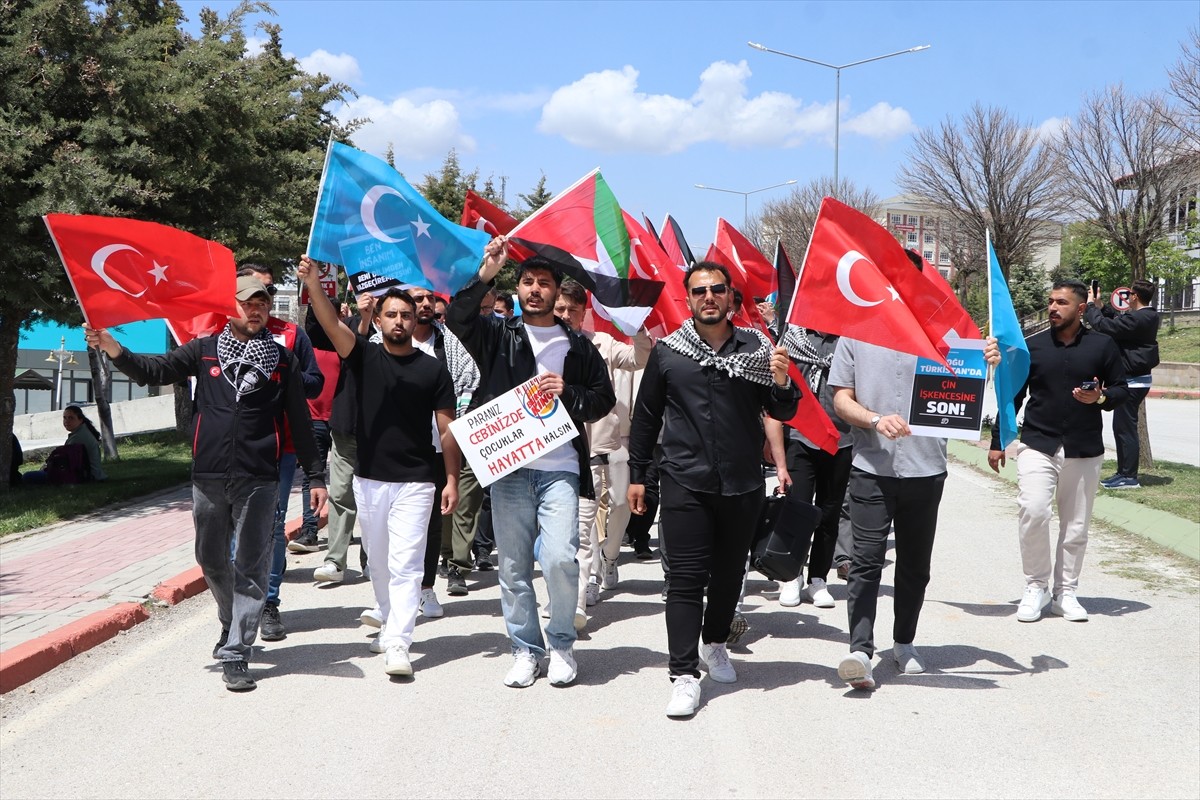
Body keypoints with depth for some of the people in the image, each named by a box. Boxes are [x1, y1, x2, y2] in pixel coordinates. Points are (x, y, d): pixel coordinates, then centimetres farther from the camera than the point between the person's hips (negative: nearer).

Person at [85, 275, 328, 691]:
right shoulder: (205, 350, 8)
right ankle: (233, 622, 38)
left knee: (250, 567, -3)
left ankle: (235, 653, -1)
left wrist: (315, 477, 6)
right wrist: (110, 346, -14)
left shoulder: (282, 359, 6)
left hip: (257, 480, -2)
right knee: (212, 561, 14)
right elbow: (155, 371, 2)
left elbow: (299, 422, 8)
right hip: (208, 477, 2)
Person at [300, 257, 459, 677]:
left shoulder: (432, 369, 1)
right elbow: (332, 323, -15)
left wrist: (452, 479, -4)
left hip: (415, 482, -3)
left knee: (405, 564, -9)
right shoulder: (364, 356, 3)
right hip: (369, 480, 3)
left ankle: (398, 644, -12)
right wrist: (313, 285, -32)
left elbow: (447, 428, 2)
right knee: (379, 563, 15)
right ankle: (390, 624, 32)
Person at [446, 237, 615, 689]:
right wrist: (486, 273, -16)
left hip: (559, 468, -1)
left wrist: (568, 394, -7)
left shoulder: (578, 346, 11)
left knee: (559, 558, -14)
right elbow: (458, 318, -7)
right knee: (513, 566, 6)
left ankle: (561, 645, 8)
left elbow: (604, 398, 12)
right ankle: (526, 649, 20)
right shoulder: (498, 336, 10)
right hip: (507, 467, 1)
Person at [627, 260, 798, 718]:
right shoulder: (667, 352, 2)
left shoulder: (756, 349, 3)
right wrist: (637, 474, 8)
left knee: (730, 573, 15)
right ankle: (684, 675, -2)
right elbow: (646, 417, 9)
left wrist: (782, 383, -16)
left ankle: (714, 643, 38)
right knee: (687, 579, -5)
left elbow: (782, 414, 4)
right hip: (684, 485, -2)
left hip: (742, 485, 2)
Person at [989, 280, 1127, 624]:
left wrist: (1100, 398, -14)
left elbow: (1121, 390, 9)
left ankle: (1065, 591, 19)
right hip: (1037, 445, -1)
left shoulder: (1103, 346, 3)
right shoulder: (1032, 346, 5)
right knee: (1033, 511, -17)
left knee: (1076, 526, 5)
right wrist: (997, 443, 8)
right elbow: (1011, 395, 9)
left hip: (1085, 451, 1)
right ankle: (1036, 586, 0)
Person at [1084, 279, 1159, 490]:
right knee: (1122, 427, 17)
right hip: (1137, 379, 11)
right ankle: (1124, 472, 23)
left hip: (1131, 381, -11)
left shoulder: (1137, 319, -22)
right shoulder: (1148, 316, 10)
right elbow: (1118, 321, 19)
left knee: (1125, 428, -6)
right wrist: (1100, 305, 11)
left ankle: (1129, 477, -2)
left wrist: (1091, 305, -9)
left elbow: (1104, 326, -23)